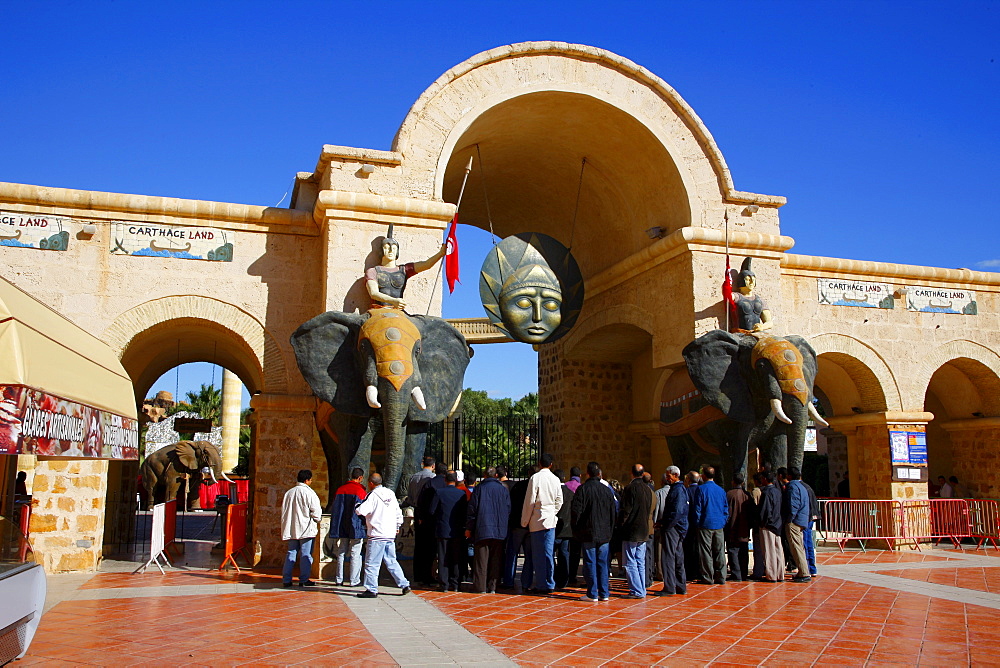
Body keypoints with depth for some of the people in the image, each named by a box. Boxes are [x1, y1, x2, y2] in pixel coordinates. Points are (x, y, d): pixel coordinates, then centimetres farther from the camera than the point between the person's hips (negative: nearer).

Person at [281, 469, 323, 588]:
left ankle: (286, 580, 9)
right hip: (306, 529, -6)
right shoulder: (309, 493, -10)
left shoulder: (289, 493, 9)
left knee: (291, 554, 10)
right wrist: (318, 519, 10)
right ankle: (304, 580, 4)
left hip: (292, 529, 6)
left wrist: (286, 529, 21)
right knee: (306, 555, 2)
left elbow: (284, 512, 14)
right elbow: (316, 512, -11)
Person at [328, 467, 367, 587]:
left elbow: (335, 509, 11)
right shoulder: (361, 491, -9)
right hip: (355, 527, -5)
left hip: (341, 527, 5)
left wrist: (336, 527, 17)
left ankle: (338, 579, 15)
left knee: (341, 553, 13)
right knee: (355, 554, 0)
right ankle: (354, 580, 1)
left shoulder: (340, 489, 7)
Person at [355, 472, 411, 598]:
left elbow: (361, 511, -19)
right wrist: (397, 526, 29)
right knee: (391, 561, 14)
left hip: (377, 535, -7)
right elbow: (398, 513, 17)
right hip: (391, 535, 7)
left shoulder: (373, 495, -9)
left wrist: (357, 508, 3)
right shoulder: (391, 494, 12)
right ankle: (404, 585, 13)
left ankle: (372, 590, 2)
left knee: (372, 563, 0)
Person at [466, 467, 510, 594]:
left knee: (481, 560, 1)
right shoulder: (503, 489, 6)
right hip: (499, 531, 2)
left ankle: (481, 587, 0)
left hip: (482, 530, -2)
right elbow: (508, 510, 9)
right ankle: (492, 587, 7)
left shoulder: (479, 488, 0)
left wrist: (469, 528, 5)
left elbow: (472, 509, -1)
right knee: (495, 560, 8)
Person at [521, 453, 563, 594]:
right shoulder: (556, 480, 5)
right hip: (551, 521, 5)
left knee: (538, 555, 1)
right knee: (548, 553, 9)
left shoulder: (535, 478, -9)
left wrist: (524, 521, 0)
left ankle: (541, 585, 3)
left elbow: (530, 502, -9)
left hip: (537, 521, -5)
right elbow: (559, 501, 10)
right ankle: (550, 584, 12)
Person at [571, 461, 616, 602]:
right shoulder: (607, 490, 7)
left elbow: (576, 511, -10)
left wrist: (576, 529, 2)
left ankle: (592, 594, 1)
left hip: (588, 533, -4)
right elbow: (613, 513, 13)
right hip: (604, 534, 4)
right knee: (603, 563, 10)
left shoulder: (583, 489, -7)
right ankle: (604, 593, 12)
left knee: (590, 563, 0)